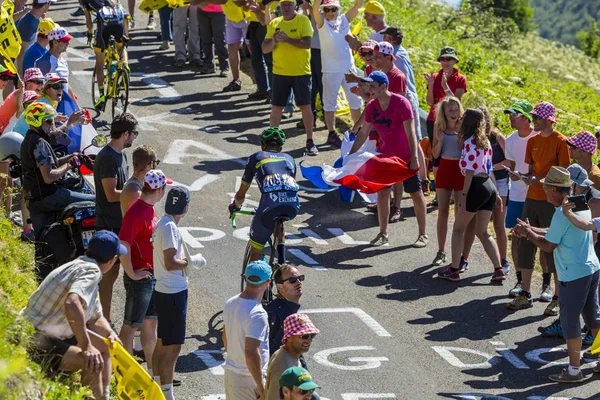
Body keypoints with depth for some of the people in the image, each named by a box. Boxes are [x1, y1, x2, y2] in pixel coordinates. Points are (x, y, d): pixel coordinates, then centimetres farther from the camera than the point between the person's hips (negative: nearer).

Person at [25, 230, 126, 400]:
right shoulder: (91, 271, -18)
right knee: (93, 362, -28)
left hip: (52, 336, 11)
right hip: (36, 342, -11)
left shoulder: (81, 266, 13)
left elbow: (95, 318, 22)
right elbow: (72, 303, -39)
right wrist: (87, 347, -37)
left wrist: (110, 333, 1)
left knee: (105, 346, 19)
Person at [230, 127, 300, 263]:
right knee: (277, 220, 37)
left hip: (269, 204, -3)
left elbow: (241, 195, 30)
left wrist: (235, 206, 51)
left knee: (255, 252, 13)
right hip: (293, 206, 3)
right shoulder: (289, 159, 31)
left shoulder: (256, 158, 24)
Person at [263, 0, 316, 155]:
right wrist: (273, 41, -16)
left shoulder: (303, 20, -5)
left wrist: (287, 39, -28)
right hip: (280, 72, 3)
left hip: (301, 72, -3)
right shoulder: (274, 23, 6)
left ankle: (310, 142, 10)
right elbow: (265, 49, 5)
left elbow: (307, 44, -18)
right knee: (276, 107, 5)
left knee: (305, 106, 0)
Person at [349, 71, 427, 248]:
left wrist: (414, 157, -28)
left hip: (406, 158, -5)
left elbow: (410, 132, -23)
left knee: (416, 194, 4)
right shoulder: (372, 106, -4)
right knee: (382, 192, 3)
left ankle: (422, 235, 13)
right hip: (385, 156, 5)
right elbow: (363, 133, 5)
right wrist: (350, 155, 3)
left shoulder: (401, 103, -21)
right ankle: (383, 234, 13)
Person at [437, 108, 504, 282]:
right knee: (482, 232, 13)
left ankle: (453, 270, 7)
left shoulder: (470, 142, -11)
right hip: (489, 187, 8)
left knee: (458, 229, 6)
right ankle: (498, 270, 2)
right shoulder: (485, 142, 14)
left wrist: (464, 195, -16)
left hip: (476, 187, -8)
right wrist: (495, 194, 21)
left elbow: (470, 171, -16)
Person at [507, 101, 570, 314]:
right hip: (532, 198, 7)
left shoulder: (560, 141, -10)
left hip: (551, 201, -7)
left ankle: (556, 298, 5)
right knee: (526, 246, 7)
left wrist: (539, 180, -20)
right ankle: (525, 295, 15)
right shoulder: (533, 140, 10)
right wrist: (525, 177, -7)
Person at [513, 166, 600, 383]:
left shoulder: (562, 214, -20)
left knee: (570, 321, 1)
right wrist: (531, 229, 14)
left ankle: (574, 370, 7)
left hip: (574, 275, -9)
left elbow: (548, 245, -14)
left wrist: (529, 234, 1)